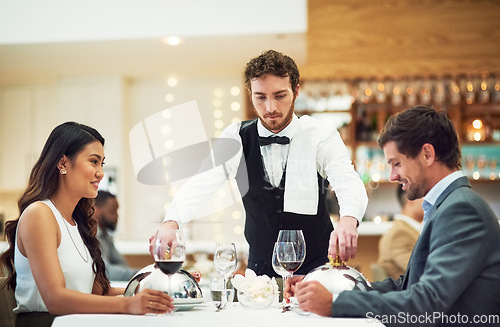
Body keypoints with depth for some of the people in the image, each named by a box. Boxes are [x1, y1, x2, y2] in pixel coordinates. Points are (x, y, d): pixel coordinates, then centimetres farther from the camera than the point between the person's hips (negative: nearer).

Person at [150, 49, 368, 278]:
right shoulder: (235, 138, -2)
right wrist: (171, 223, -34)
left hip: (316, 267, -2)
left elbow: (348, 183, -22)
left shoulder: (321, 136, -7)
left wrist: (348, 221, -45)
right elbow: (201, 184, -14)